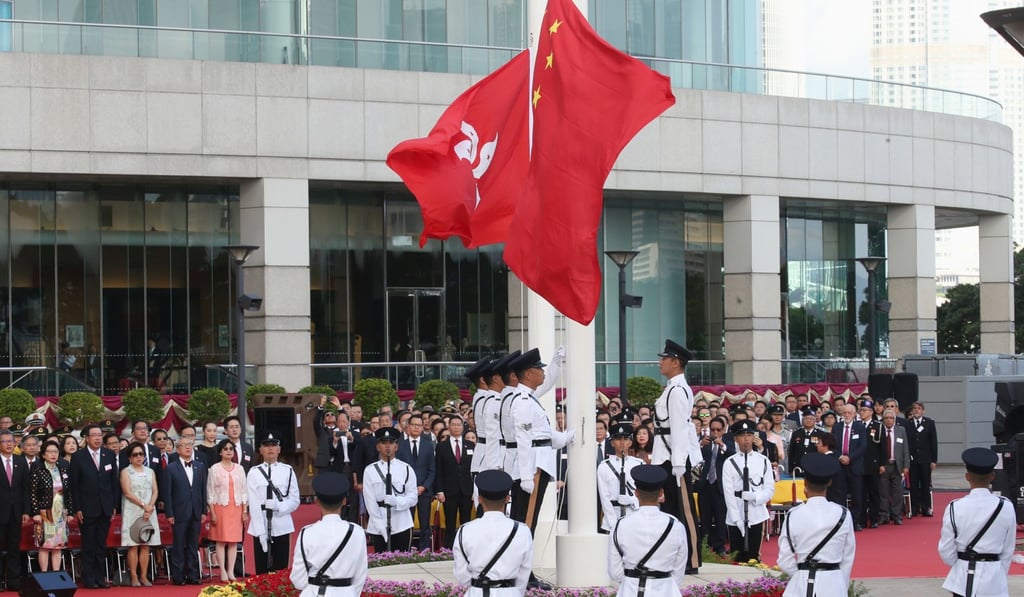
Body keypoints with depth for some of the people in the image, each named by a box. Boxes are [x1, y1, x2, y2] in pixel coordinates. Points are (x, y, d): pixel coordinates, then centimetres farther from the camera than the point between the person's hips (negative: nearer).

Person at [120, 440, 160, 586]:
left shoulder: (150, 472, 15)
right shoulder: (126, 472, 2)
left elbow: (155, 492, 7)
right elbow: (127, 493, -8)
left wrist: (150, 507, -10)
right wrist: (143, 505, -14)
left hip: (149, 512, 4)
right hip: (132, 512, -4)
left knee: (146, 545, 2)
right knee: (133, 546, -6)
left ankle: (144, 576, 5)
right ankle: (134, 577, -5)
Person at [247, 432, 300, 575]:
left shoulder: (288, 471, 6)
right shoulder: (254, 472, 2)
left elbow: (295, 501, 5)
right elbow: (253, 504, -3)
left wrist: (278, 506, -14)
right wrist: (260, 532, -10)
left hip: (282, 528, 1)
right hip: (261, 527, -1)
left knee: (281, 570, 3)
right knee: (262, 571, 1)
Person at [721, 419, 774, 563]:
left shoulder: (763, 461, 5)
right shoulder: (730, 463, 0)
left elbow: (770, 489, 4)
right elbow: (728, 493, -3)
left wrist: (755, 496, -15)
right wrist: (737, 519, -10)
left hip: (756, 517, 1)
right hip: (735, 519, -1)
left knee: (754, 557, 4)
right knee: (738, 558, 1)